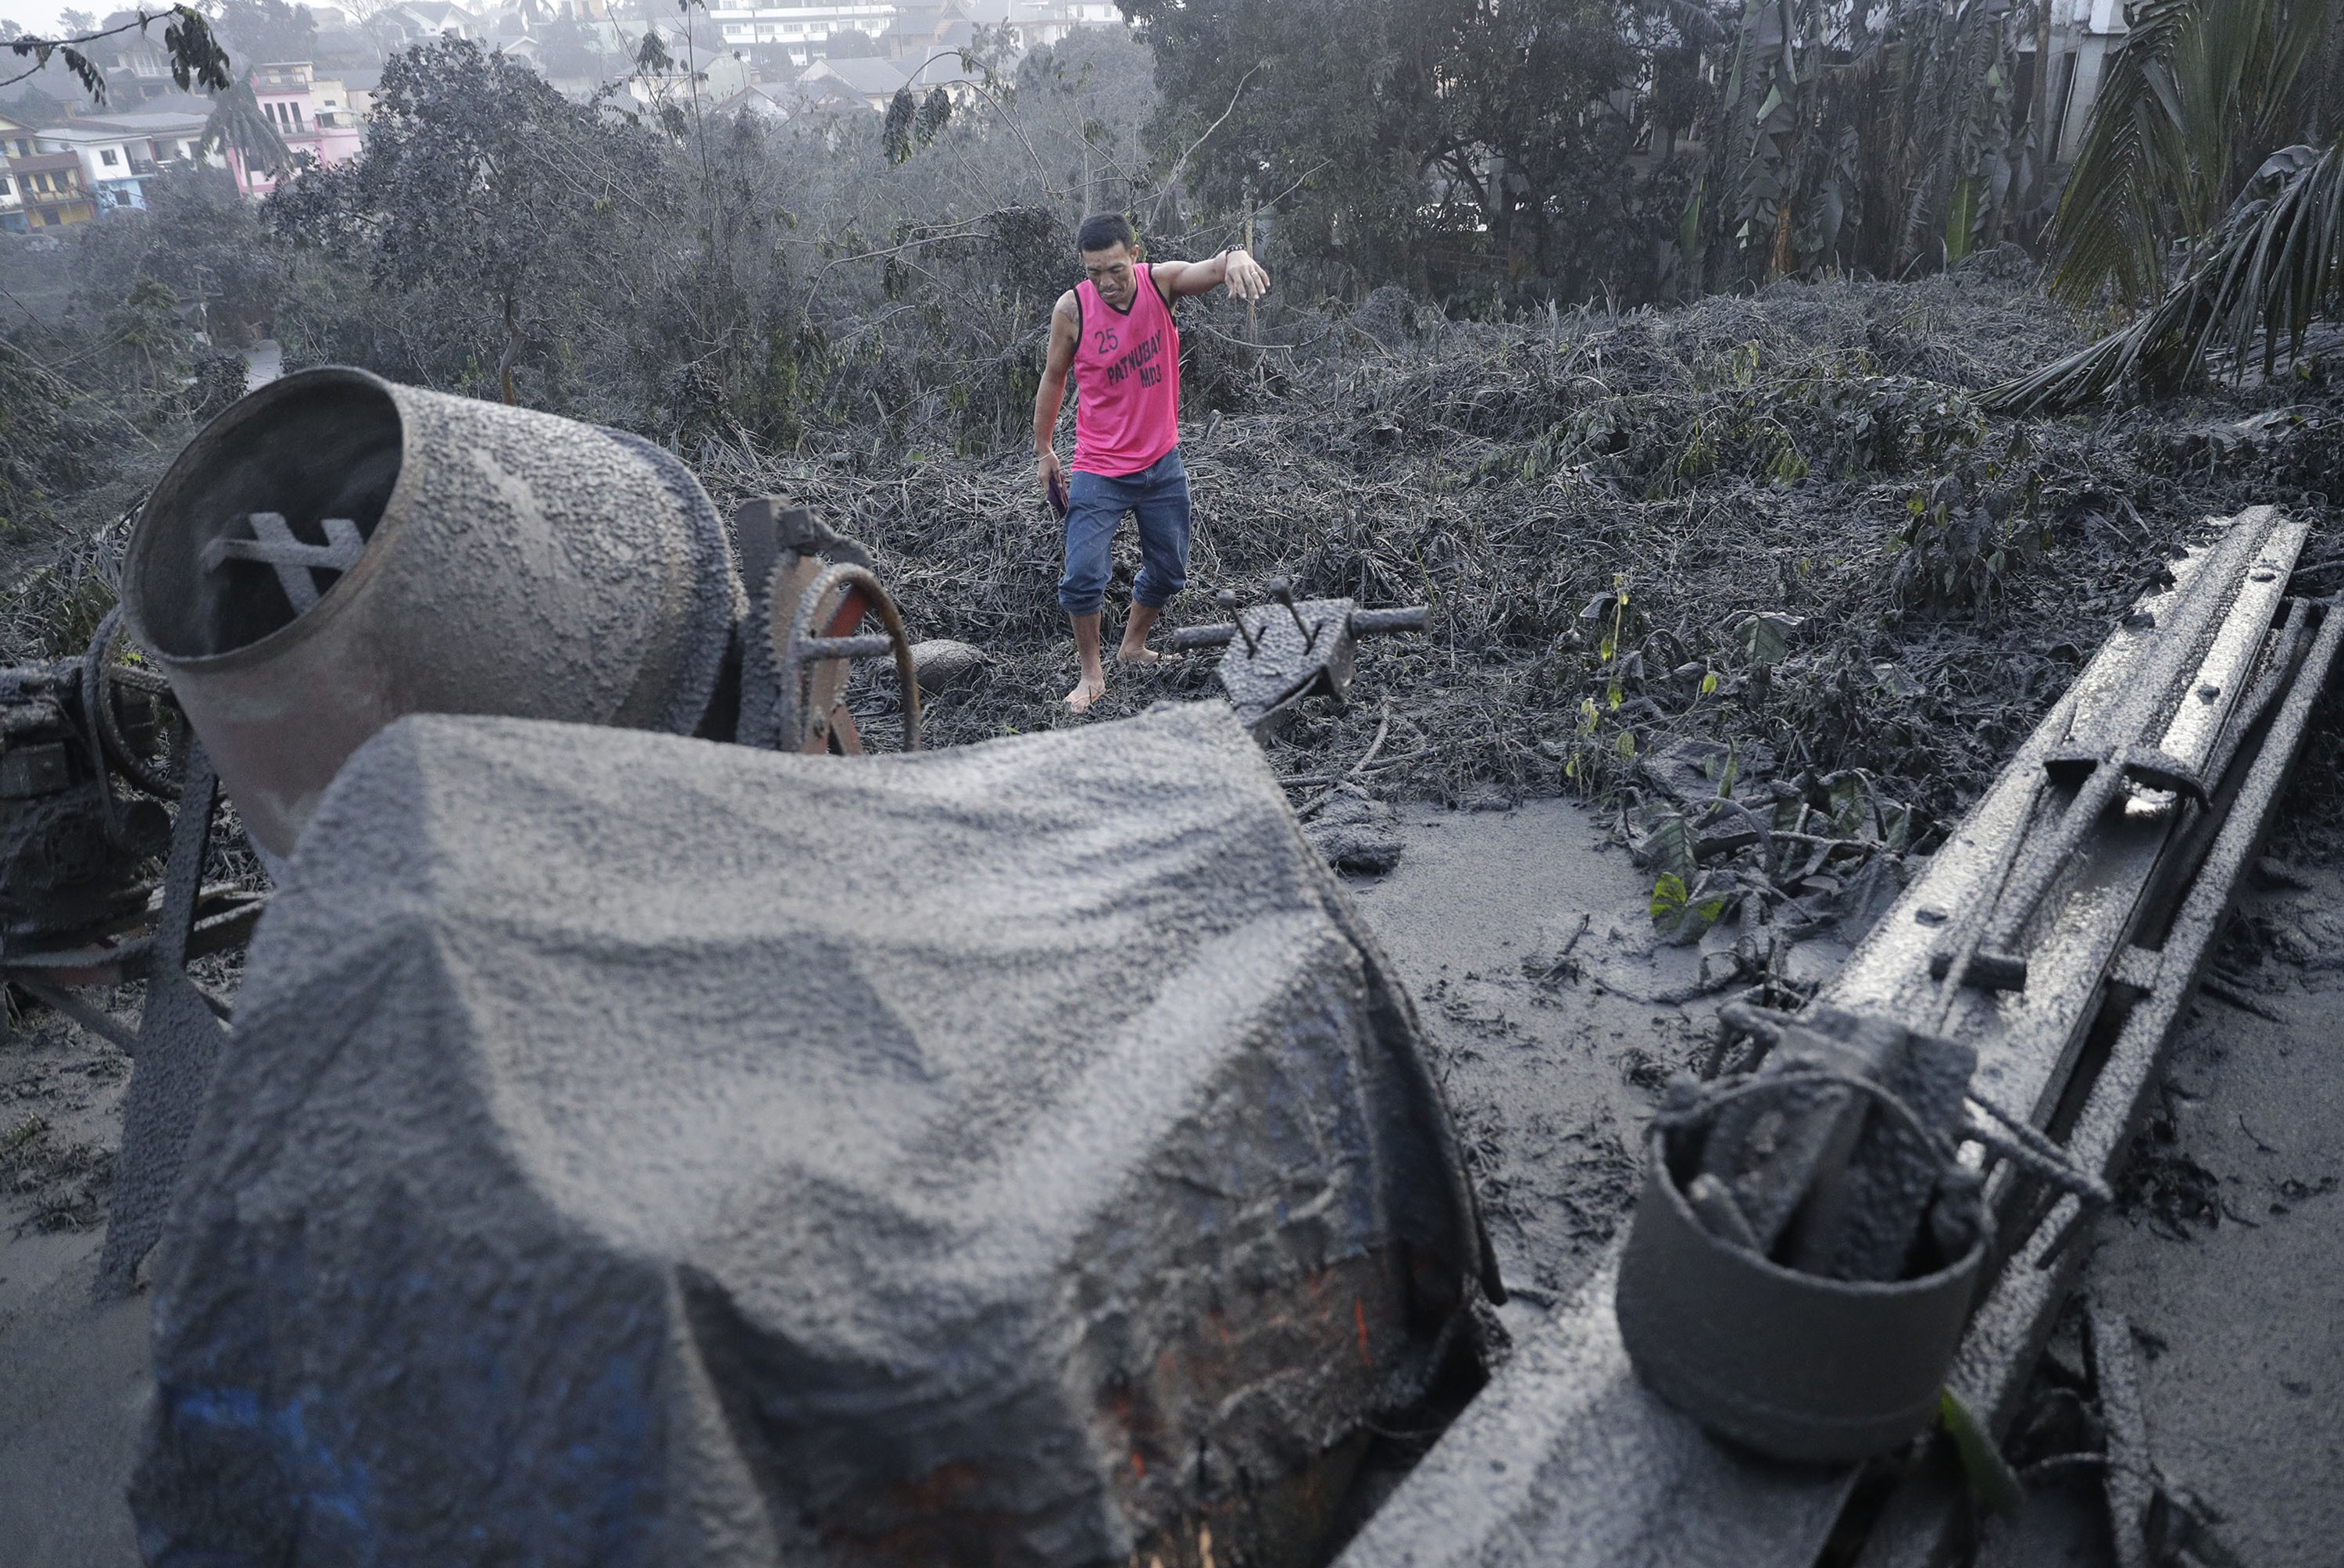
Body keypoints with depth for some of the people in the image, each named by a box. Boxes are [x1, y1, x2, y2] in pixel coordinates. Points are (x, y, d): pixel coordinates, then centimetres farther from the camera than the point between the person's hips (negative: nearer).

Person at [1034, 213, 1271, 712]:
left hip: (1162, 463, 3)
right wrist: (1044, 449, 8)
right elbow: (1054, 378, 2)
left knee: (1169, 572, 15)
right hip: (1099, 470, -2)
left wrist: (1236, 257, -55)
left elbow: (1212, 269, -30)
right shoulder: (1072, 308, -13)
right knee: (1083, 577, -12)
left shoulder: (1160, 281, -11)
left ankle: (1133, 647, 40)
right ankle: (1092, 675, 9)